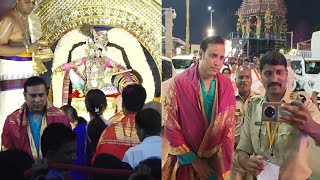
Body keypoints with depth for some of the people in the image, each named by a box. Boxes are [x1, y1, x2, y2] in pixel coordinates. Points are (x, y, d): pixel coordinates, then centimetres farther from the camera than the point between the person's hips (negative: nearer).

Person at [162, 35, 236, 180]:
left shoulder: (227, 85, -4)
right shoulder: (180, 83, -14)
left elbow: (230, 126, 0)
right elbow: (171, 127, -12)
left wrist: (223, 162, -5)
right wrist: (194, 160, -10)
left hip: (216, 162, 3)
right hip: (185, 161, -2)